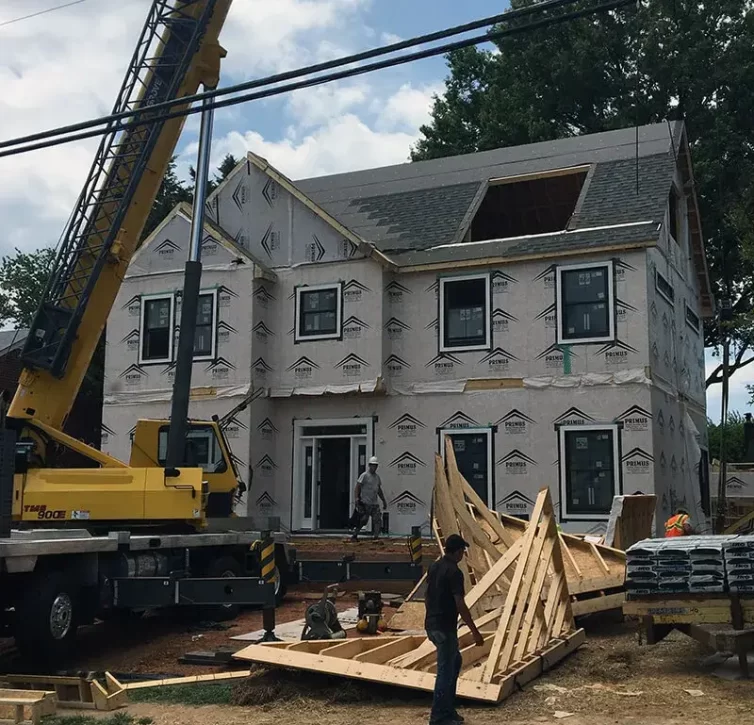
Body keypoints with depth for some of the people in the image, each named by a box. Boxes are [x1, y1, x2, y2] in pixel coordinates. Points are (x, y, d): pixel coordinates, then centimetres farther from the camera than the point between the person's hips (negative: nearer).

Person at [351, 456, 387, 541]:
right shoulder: (364, 475, -5)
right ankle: (354, 535, 3)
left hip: (374, 503, 7)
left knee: (378, 520, -2)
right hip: (365, 503, -7)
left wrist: (383, 500, 23)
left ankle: (375, 536, 1)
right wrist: (357, 497, -23)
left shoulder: (377, 476, 17)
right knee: (362, 520, -7)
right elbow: (358, 487, -10)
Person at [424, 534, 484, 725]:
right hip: (445, 628, -9)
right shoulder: (454, 572, -18)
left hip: (431, 625, 9)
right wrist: (475, 631, -16)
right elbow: (460, 606, -21)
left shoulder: (434, 567, 8)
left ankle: (448, 708, 24)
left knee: (455, 662, 22)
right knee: (445, 671, -1)